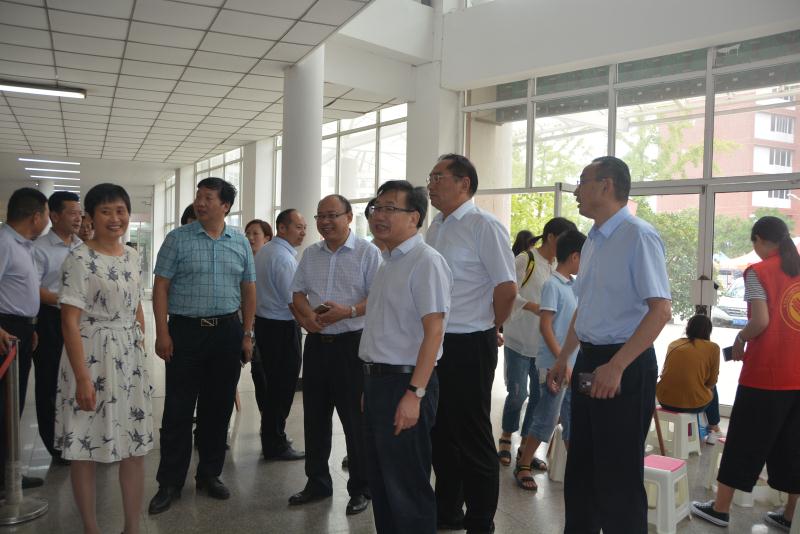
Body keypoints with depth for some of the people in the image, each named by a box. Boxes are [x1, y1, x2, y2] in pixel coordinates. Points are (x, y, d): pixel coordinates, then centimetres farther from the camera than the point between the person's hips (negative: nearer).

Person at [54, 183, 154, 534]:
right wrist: (82, 377, -18)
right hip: (91, 357, -6)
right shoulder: (80, 258, -11)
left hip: (131, 358, 6)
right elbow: (70, 321, -14)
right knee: (87, 448, 5)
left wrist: (142, 353, 14)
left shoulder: (132, 256, 8)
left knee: (136, 445, 9)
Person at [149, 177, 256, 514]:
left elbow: (248, 290, 10)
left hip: (227, 331, 3)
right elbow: (161, 287, -3)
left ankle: (210, 474, 25)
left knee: (219, 407, 10)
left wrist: (247, 334, 5)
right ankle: (169, 483, 14)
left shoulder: (240, 242, 6)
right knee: (178, 410, 2)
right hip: (185, 330, -2)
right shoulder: (178, 239, -2)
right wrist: (162, 333, -10)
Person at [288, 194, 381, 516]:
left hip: (352, 343, -6)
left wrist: (349, 311, -27)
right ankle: (317, 482, 30)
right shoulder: (310, 254, 12)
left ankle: (361, 489, 17)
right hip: (317, 342, 6)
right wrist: (307, 314, -7)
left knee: (355, 419, 2)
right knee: (314, 416, 14)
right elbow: (298, 293, 14)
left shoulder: (367, 252, -7)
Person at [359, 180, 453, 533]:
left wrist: (415, 394, -24)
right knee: (380, 481, 19)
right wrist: (369, 384, 18)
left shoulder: (426, 262, -15)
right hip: (376, 381, 9)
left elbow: (433, 332, -20)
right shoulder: (387, 263, 13)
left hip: (404, 384, -9)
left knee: (407, 487, 4)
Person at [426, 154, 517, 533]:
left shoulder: (484, 227, -14)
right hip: (435, 342, 8)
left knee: (473, 437, 4)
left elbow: (506, 288, -16)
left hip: (468, 346, -8)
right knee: (440, 431, 18)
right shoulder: (435, 227, 11)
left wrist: (490, 329, -2)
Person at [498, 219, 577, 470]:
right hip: (519, 340, -6)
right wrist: (533, 306, -25)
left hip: (544, 343, 6)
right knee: (518, 393, -2)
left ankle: (526, 446, 23)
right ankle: (506, 439, 22)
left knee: (540, 395, 8)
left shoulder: (558, 267, 9)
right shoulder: (525, 260, -10)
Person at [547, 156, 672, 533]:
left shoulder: (638, 237, -16)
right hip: (589, 362, 9)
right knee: (580, 467, 18)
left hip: (626, 366, -8)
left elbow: (661, 310, -22)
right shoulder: (592, 241, 11)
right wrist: (563, 359, 18)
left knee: (618, 475, 3)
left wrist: (616, 366, -26)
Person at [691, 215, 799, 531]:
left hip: (765, 374, -5)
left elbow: (761, 321, -18)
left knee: (745, 441, 4)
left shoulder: (758, 272, -9)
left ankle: (721, 508, 14)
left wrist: (740, 339, 0)